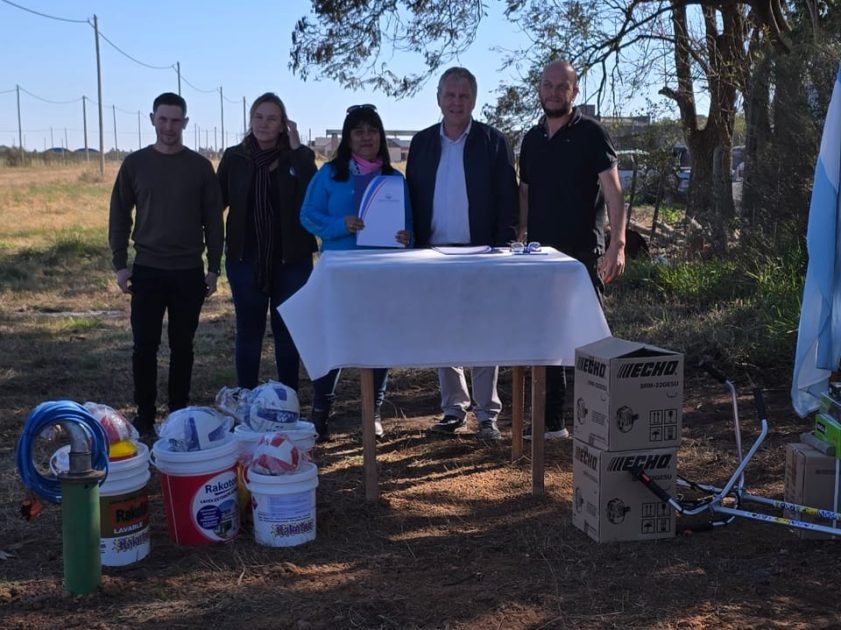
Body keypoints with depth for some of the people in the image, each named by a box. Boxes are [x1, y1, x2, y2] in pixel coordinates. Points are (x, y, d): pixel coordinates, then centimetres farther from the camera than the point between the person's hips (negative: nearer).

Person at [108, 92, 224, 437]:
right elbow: (119, 216, 6)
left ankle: (179, 414, 17)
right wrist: (120, 264, -1)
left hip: (189, 272, 0)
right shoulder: (135, 163, 3)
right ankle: (144, 415, 11)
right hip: (147, 270, 0)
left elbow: (213, 220, 4)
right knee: (145, 346, 0)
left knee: (182, 346, 7)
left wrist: (213, 268, 0)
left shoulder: (200, 166, 2)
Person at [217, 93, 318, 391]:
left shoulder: (299, 157, -1)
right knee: (248, 331, 7)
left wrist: (297, 149, -18)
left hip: (291, 258, -1)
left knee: (287, 330, 8)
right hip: (246, 258, 1)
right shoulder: (234, 157, 3)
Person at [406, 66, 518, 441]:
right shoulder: (422, 143, 8)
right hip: (435, 254, 3)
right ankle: (453, 408, 20)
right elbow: (411, 198, 9)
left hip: (479, 255, -3)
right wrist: (414, 244, 1)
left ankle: (487, 414, 9)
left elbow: (508, 201, -2)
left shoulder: (493, 143, -1)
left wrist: (503, 248, -10)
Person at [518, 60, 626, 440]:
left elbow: (613, 192, -11)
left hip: (582, 254, -5)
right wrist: (517, 242, 10)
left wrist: (618, 244, -22)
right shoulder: (531, 139, 12)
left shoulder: (591, 134, -4)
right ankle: (552, 421, 17)